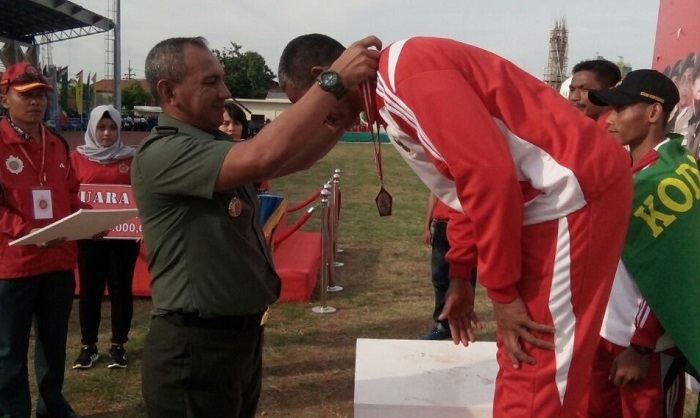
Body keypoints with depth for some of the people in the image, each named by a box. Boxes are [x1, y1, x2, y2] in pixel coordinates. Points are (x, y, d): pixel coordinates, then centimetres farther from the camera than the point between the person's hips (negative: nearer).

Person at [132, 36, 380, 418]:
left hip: (242, 333, 9)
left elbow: (288, 162, 9)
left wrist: (339, 123, -8)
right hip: (196, 346, -9)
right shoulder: (161, 154, -20)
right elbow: (265, 156, -32)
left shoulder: (215, 146, 9)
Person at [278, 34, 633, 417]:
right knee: (521, 361, 17)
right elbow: (471, 182, 19)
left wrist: (501, 291, -15)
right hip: (549, 196, 10)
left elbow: (490, 176, -24)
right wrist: (460, 276, 18)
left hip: (576, 191, -10)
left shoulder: (405, 73, -17)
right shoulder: (391, 96, 14)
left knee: (536, 372, -2)